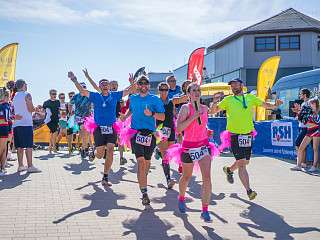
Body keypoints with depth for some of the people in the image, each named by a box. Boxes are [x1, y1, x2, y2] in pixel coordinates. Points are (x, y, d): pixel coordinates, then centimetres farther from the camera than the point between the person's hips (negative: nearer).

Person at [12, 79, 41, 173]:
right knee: (28, 146, -7)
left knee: (19, 146, 9)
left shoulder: (15, 96, 15)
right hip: (26, 123, -7)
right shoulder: (27, 95, -6)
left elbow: (13, 110, 18)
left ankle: (20, 165, 10)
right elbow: (31, 109, -10)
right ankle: (30, 166, -10)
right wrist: (34, 107, 9)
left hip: (16, 124, 7)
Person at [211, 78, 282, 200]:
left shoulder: (250, 97, 10)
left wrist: (275, 105, -6)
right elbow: (215, 110, 6)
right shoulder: (228, 100, 4)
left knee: (245, 162, 15)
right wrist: (215, 102, -14)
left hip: (248, 134, 4)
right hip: (234, 134, -4)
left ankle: (229, 170, 45)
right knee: (241, 163, -10)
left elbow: (265, 104, 13)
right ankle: (249, 190, -8)